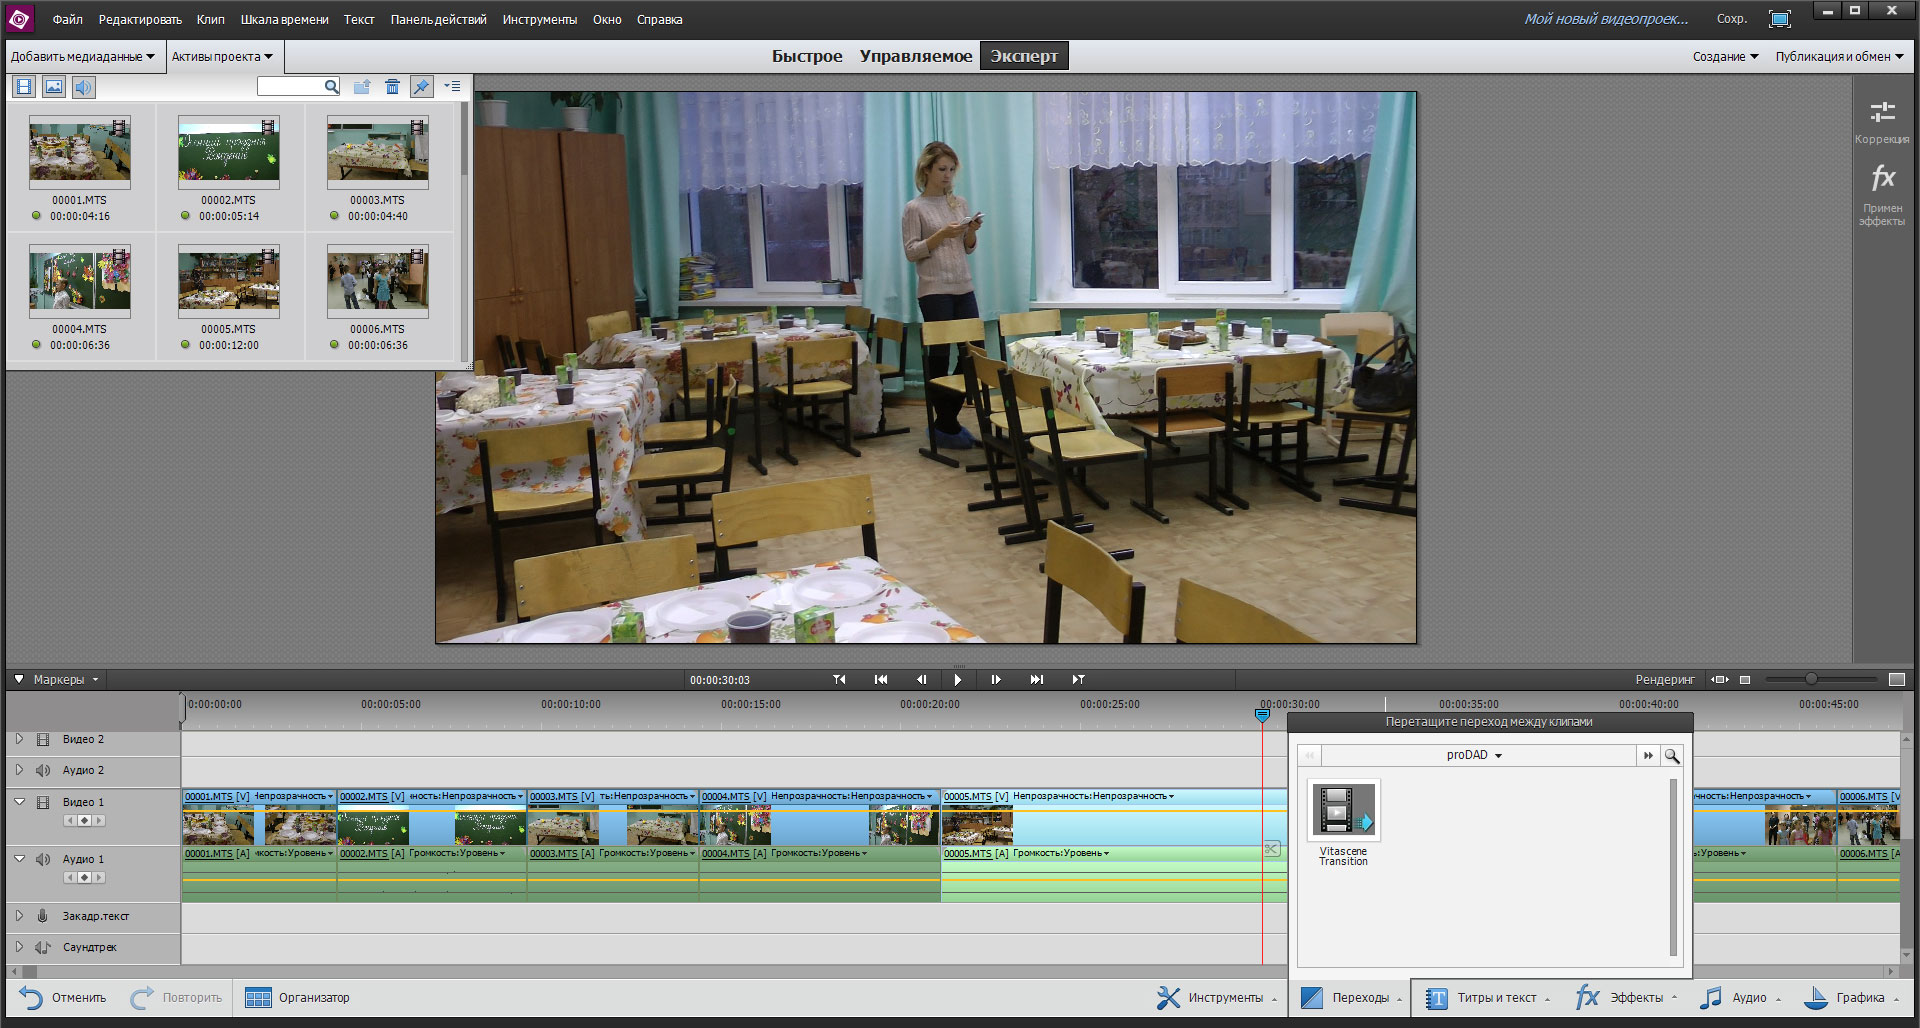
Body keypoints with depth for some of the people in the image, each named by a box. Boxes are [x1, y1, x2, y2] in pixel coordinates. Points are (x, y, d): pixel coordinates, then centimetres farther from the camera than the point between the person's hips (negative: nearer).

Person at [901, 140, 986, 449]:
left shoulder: (960, 203, 12)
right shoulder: (915, 208, -4)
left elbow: (968, 249, 16)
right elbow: (911, 252, -7)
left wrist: (971, 231, -5)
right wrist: (941, 235, -18)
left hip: (964, 288, 6)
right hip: (934, 292, -6)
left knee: (972, 353, 4)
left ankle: (946, 419, 18)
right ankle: (946, 426, 11)